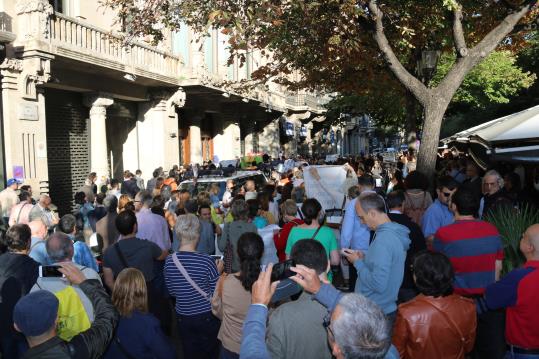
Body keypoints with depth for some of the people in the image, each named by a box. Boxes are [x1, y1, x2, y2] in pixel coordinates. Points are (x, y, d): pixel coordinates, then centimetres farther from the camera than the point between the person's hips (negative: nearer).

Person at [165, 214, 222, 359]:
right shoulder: (206, 260, -23)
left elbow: (172, 292, 3)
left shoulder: (169, 261, -11)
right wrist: (218, 272, 0)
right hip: (207, 316, -3)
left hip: (183, 317, 3)